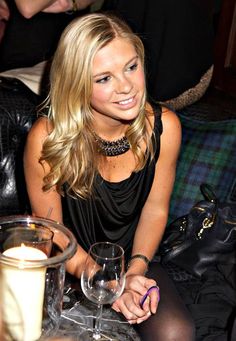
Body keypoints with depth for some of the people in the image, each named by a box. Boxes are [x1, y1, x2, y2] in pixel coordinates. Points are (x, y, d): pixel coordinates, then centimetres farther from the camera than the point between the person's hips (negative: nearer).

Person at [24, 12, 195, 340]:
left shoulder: (164, 126, -14)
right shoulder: (47, 137, -23)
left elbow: (155, 209, -1)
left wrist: (135, 271, -14)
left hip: (133, 256, 3)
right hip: (68, 266, -2)